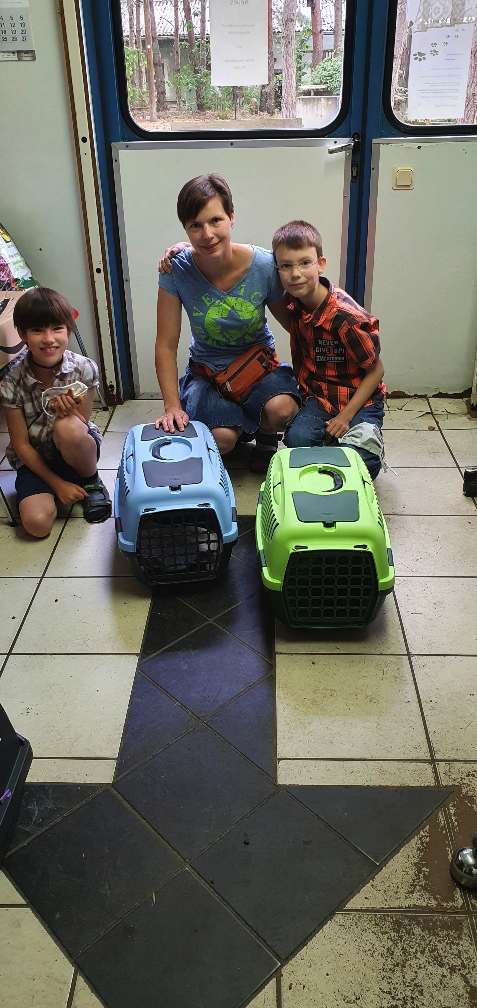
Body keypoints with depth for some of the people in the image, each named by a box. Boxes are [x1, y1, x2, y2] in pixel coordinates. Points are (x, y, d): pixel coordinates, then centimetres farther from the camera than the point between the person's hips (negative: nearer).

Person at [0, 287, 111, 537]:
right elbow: (21, 444, -10)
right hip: (35, 458, -1)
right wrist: (57, 483, -14)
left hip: (75, 450, 1)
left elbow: (81, 427, -9)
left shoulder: (84, 369, -16)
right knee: (37, 523, -27)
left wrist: (69, 413, -32)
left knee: (67, 427, -35)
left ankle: (91, 482, -6)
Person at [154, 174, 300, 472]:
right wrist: (172, 406, -19)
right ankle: (240, 425, 15)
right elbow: (166, 345, -13)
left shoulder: (264, 265, -17)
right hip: (206, 371, 0)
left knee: (281, 409, -31)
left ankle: (265, 439, 7)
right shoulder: (177, 271, -18)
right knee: (221, 438, -25)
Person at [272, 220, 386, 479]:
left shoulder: (346, 317, -21)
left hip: (359, 399, -4)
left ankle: (370, 440, 9)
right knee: (297, 439, -24)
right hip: (318, 397, 4)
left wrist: (346, 415, -16)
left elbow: (375, 370, -13)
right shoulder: (293, 302, -6)